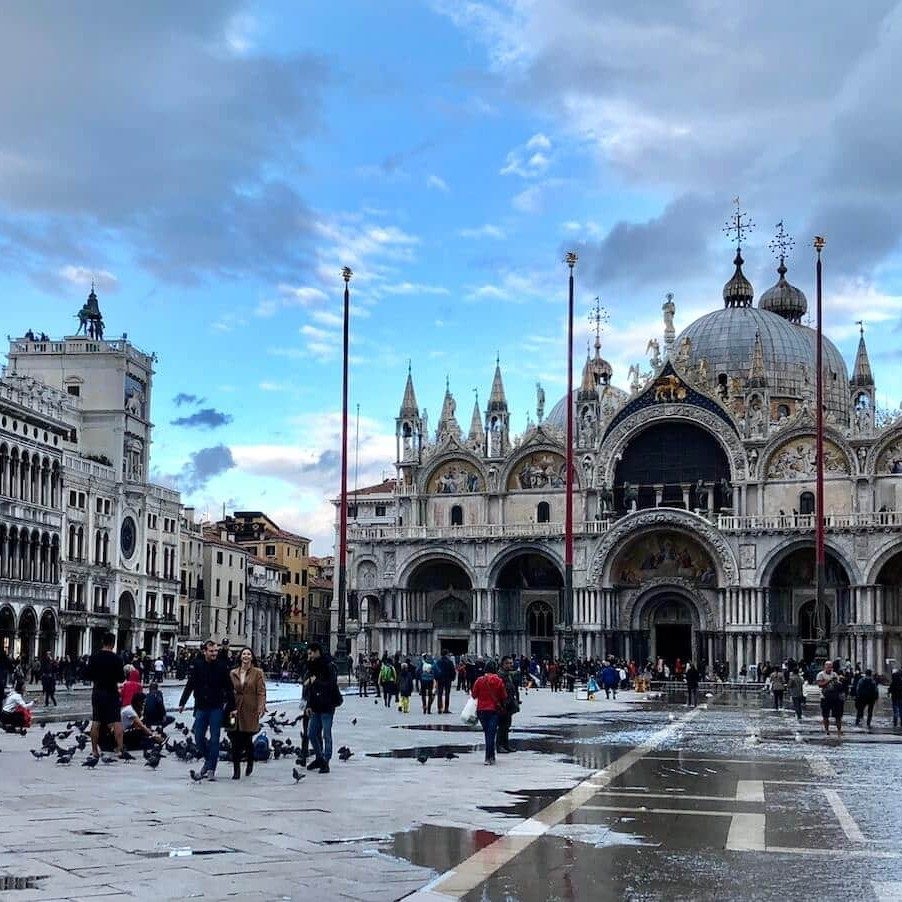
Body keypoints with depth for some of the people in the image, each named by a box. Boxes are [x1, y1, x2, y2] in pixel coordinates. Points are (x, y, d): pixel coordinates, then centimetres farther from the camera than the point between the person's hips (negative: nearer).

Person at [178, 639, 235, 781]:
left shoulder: (221, 666, -4)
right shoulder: (198, 665, 1)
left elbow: (229, 688, -1)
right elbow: (190, 685, 7)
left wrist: (232, 707, -3)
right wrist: (182, 703, 6)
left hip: (217, 707, -2)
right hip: (201, 707, 2)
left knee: (214, 739, -3)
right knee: (199, 738, 5)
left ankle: (211, 768, 2)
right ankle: (209, 758, 29)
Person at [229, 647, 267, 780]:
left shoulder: (257, 673, 1)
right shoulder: (233, 673, 10)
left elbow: (261, 692, -5)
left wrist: (261, 707, -18)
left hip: (250, 711, -2)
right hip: (236, 711, 2)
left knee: (247, 740, 1)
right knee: (236, 741, -2)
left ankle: (250, 762, 30)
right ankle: (236, 770, 5)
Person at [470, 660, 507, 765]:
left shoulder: (479, 680, -4)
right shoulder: (499, 681, -7)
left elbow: (474, 694, 3)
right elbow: (504, 696, 0)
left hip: (481, 710, 2)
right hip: (494, 710, -2)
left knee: (487, 732, 15)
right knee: (491, 733, -2)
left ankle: (491, 756, 22)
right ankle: (489, 757, -10)